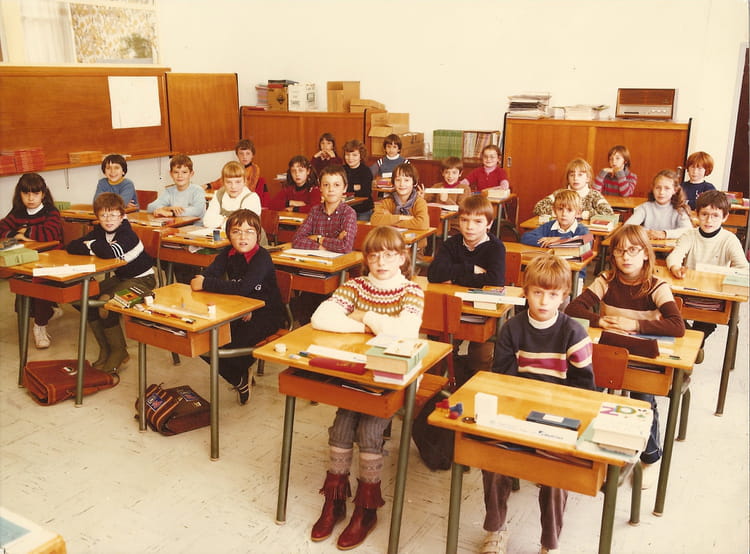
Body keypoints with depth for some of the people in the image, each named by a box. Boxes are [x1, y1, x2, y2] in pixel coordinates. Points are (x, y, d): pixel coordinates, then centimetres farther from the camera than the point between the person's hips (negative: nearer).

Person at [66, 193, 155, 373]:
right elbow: (72, 246, -8)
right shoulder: (99, 231, 1)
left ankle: (120, 352, -4)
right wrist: (98, 249, -22)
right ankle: (105, 350, 6)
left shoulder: (127, 234, -22)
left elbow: (111, 253, -41)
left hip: (142, 279, -8)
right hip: (120, 277, 8)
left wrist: (92, 245, -21)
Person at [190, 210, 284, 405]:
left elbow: (243, 288, -33)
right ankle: (239, 380, 10)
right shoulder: (228, 254, 1)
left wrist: (205, 284, -29)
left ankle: (243, 372, 8)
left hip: (266, 315, -6)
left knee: (231, 344, -29)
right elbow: (206, 275, -13)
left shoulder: (262, 258, -19)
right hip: (239, 312, 7)